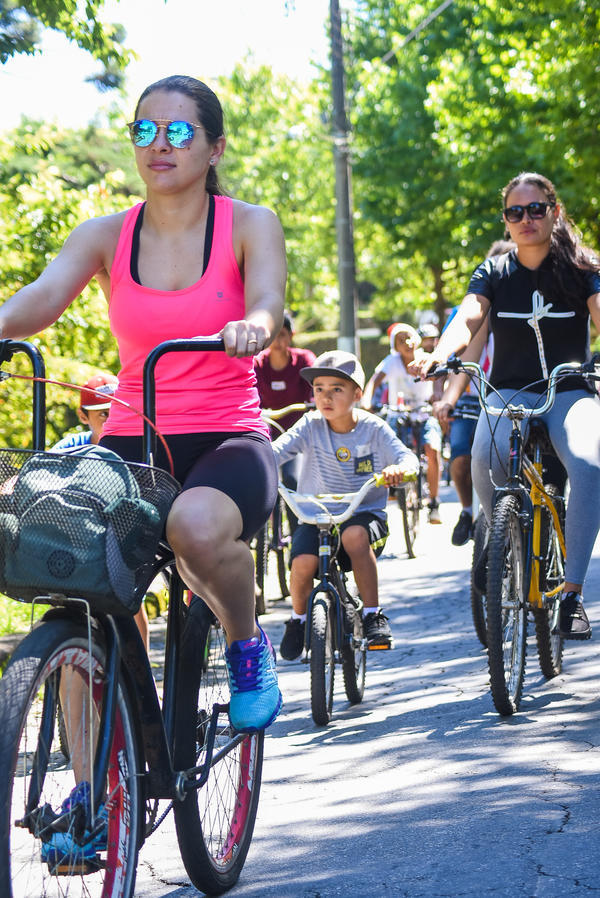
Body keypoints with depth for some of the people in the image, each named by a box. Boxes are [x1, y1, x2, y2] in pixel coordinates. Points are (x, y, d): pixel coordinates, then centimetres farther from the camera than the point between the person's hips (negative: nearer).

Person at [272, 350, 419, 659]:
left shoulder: (374, 429, -3)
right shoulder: (310, 426, -1)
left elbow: (408, 458, -14)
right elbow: (275, 451, -12)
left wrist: (399, 469, -39)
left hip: (364, 514, -1)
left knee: (355, 534, -37)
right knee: (303, 561, -28)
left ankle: (373, 615, -21)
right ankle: (298, 618, 5)